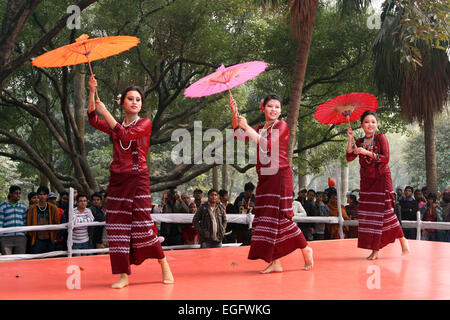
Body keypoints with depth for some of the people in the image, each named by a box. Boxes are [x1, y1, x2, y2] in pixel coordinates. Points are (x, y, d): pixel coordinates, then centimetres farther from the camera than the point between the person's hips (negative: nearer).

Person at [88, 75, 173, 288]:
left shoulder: (145, 123, 2)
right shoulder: (115, 126, 15)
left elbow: (125, 135, -16)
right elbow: (93, 120, -2)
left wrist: (105, 112, -14)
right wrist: (92, 92, -11)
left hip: (138, 179, -4)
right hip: (117, 180, 5)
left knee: (142, 224, -8)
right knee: (117, 225, -1)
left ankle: (164, 266, 9)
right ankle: (124, 275, 4)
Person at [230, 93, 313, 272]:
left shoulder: (281, 126, -2)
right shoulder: (259, 129, 18)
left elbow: (266, 144, -17)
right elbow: (239, 136, 5)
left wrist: (247, 127, -17)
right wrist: (235, 113, -7)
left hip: (279, 175, -7)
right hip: (264, 177, 7)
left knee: (280, 216, -8)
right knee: (267, 217, 2)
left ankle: (306, 249, 12)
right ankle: (275, 263, 5)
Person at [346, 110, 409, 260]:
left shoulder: (381, 138, -5)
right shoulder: (359, 142, 9)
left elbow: (385, 158, -14)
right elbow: (349, 157, -2)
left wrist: (367, 152, -21)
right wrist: (350, 139, -6)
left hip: (381, 179, -4)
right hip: (366, 181, 5)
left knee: (385, 211, -8)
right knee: (368, 213, -2)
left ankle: (402, 240, 14)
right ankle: (374, 251, 2)